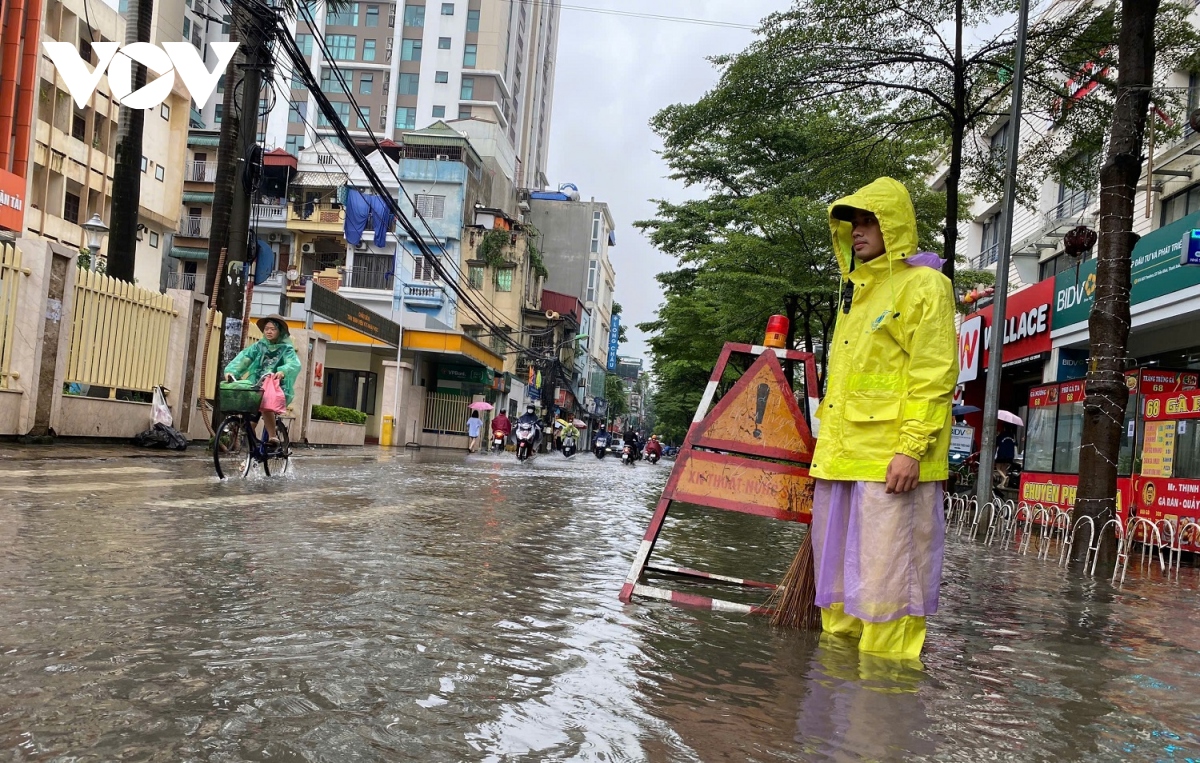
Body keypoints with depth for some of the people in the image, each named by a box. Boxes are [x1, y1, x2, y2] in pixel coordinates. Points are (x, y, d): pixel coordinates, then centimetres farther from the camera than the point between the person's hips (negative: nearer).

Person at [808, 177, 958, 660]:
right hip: (840, 457, 9)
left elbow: (933, 375, -12)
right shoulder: (856, 289, 23)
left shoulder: (923, 284, -3)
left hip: (889, 459, -9)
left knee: (886, 573, -6)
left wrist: (912, 448, -20)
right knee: (836, 572, 13)